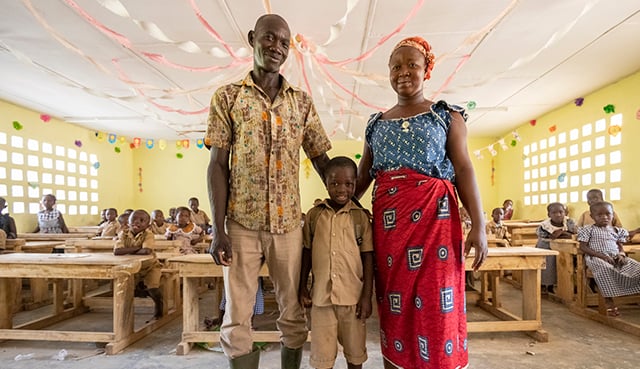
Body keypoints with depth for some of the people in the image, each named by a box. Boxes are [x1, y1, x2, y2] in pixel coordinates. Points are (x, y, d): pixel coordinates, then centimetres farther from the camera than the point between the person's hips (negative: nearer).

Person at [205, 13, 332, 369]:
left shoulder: (302, 102, 7)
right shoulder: (227, 96, 3)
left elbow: (321, 161, 9)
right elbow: (218, 165, -1)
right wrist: (218, 229, -7)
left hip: (288, 223, 2)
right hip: (241, 224, -1)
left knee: (294, 315, 12)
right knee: (236, 318, 7)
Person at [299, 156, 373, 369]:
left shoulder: (361, 217, -4)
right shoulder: (314, 215, -1)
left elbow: (368, 258, -2)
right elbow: (307, 253, 7)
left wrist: (367, 296, -4)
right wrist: (302, 287, 7)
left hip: (353, 295, 0)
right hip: (321, 295, 1)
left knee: (355, 351, 18)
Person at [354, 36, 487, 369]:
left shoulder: (446, 115, 6)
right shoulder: (376, 123, 15)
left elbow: (463, 169, -1)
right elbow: (362, 174, 15)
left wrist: (478, 225, -10)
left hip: (433, 216, -3)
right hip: (387, 221, 3)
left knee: (435, 304, -2)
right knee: (393, 306, 10)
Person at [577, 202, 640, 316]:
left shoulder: (617, 230, 16)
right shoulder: (588, 229, 0)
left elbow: (620, 247, 16)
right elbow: (583, 247, -6)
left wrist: (621, 255, -10)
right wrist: (602, 255, -17)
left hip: (615, 257, 6)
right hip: (597, 258, -6)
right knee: (604, 268, -38)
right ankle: (609, 300, -31)